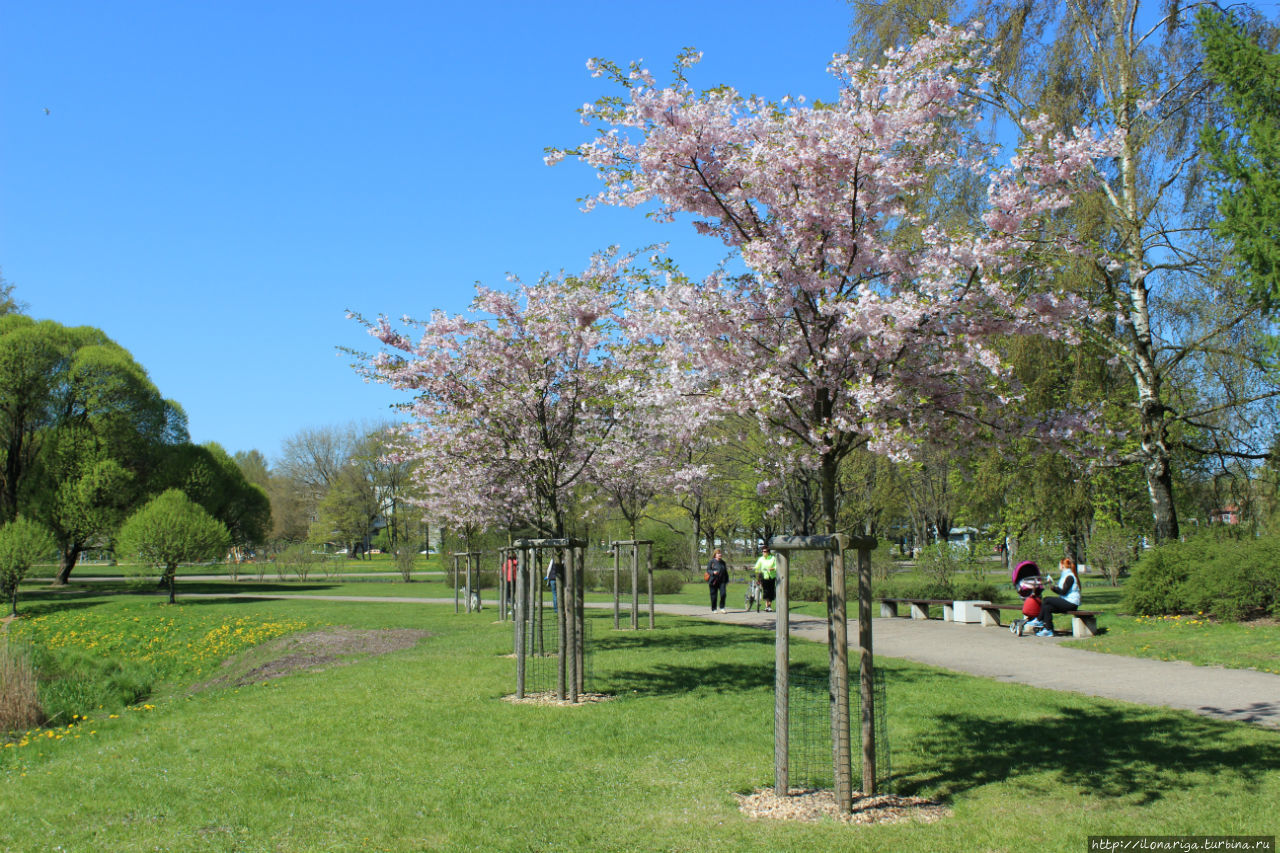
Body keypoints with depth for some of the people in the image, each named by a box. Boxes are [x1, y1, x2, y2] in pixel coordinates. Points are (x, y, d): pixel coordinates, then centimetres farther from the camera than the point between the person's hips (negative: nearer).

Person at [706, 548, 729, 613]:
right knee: (714, 595, 2)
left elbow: (726, 572, 19)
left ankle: (722, 607, 4)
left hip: (722, 581, 3)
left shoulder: (723, 562, 13)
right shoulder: (711, 562, -1)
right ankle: (713, 609, 15)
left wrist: (726, 580, 15)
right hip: (713, 581, -3)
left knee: (723, 593, -12)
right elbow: (708, 570, -5)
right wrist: (713, 572, -24)